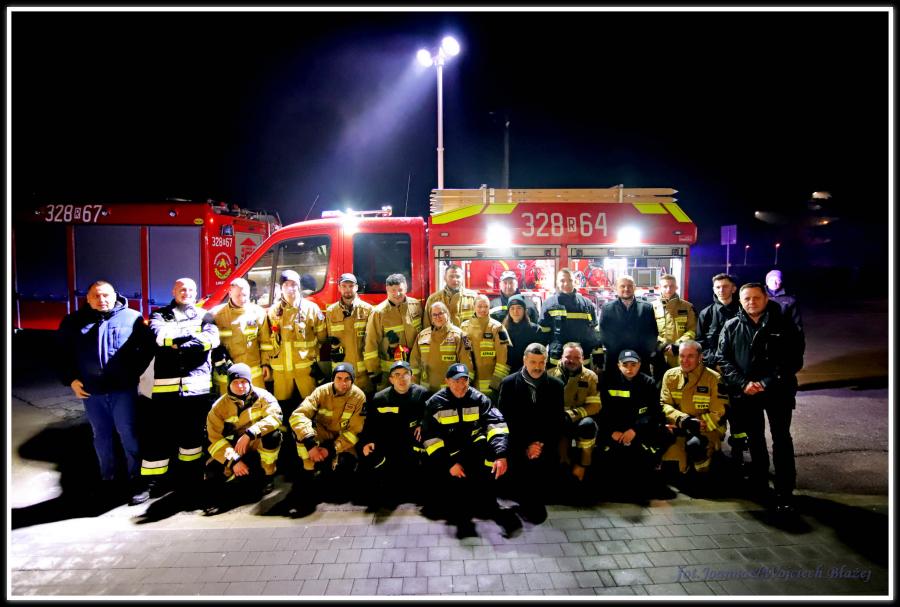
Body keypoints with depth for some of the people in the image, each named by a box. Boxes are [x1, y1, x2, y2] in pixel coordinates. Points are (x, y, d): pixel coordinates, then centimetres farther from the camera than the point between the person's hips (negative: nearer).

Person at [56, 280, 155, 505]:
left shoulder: (132, 317, 0)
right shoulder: (73, 322, 8)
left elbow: (148, 346, 4)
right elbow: (61, 352, 13)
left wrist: (135, 371, -3)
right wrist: (70, 379, 4)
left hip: (123, 389, -2)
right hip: (91, 391, 3)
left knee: (128, 435, 1)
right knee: (102, 437, 14)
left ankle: (135, 479, 13)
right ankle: (107, 478, 28)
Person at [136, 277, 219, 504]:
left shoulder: (204, 315, 12)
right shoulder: (160, 315, 13)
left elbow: (213, 339, -7)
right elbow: (159, 334, -9)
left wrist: (177, 342, -14)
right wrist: (192, 335, -10)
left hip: (197, 383, 1)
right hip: (166, 384, 0)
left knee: (193, 432, 9)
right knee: (160, 434, 3)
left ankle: (190, 477, 23)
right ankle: (154, 481, 14)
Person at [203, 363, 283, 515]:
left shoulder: (262, 396, -12)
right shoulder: (219, 407, -7)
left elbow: (275, 416, -28)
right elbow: (215, 439, -11)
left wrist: (249, 434, -38)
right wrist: (233, 460, -24)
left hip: (261, 447, -1)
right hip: (235, 452, 1)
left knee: (272, 434, -33)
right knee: (213, 471, -23)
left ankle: (268, 476, -9)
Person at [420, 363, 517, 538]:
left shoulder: (479, 399, -3)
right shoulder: (435, 403, -5)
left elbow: (496, 424, -16)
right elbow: (430, 437, -9)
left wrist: (501, 454, -32)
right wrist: (449, 463, -19)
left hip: (473, 448, 1)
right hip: (447, 453, -1)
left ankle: (489, 505, -17)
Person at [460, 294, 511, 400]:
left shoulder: (496, 327, -3)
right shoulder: (465, 327, 7)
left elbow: (503, 357, -6)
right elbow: (461, 355, 10)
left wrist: (497, 381, -12)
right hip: (471, 384, 3)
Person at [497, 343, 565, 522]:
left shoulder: (556, 385, 4)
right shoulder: (509, 383, 0)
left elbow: (557, 421, 4)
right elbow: (505, 418, -3)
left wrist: (543, 444, -10)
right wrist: (525, 446, -10)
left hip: (546, 446, 1)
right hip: (519, 446, -1)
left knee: (547, 478, -15)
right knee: (520, 479, -18)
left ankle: (538, 504, 14)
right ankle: (526, 505, 12)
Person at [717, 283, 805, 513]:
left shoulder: (784, 325, -2)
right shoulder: (731, 327, 3)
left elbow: (794, 360, -5)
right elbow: (723, 359, 1)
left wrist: (768, 383, -15)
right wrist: (743, 383, -12)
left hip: (778, 391, -2)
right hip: (745, 393, 2)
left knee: (781, 440, -2)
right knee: (754, 439, 14)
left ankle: (784, 492, 6)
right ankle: (759, 483, 28)